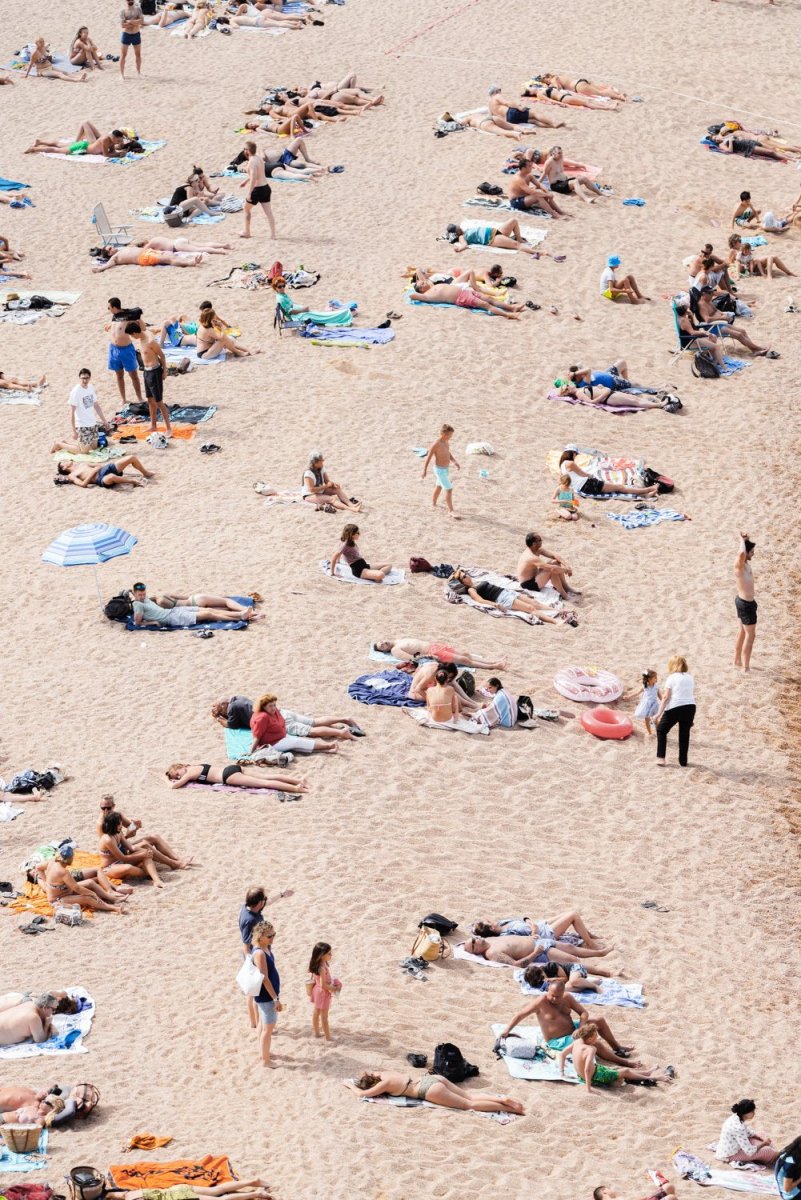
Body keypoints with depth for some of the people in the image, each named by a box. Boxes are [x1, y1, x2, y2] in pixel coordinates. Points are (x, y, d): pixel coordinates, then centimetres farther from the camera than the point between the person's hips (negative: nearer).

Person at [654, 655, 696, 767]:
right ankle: (683, 761, 19)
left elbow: (666, 697, -9)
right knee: (685, 734, 16)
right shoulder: (690, 678, 12)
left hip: (674, 708, -4)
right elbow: (692, 695, 12)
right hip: (690, 707, 4)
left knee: (661, 730, 13)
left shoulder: (671, 678, -2)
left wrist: (659, 714, -11)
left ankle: (661, 758, 6)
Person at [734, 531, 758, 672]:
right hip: (746, 604, -10)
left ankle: (737, 660, 36)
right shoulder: (739, 565, -25)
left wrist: (746, 540, 2)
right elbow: (741, 553, -48)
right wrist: (742, 541, -30)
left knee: (742, 632, 22)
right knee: (750, 635, -1)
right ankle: (746, 668, 3)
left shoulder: (745, 562, 2)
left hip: (742, 601, 10)